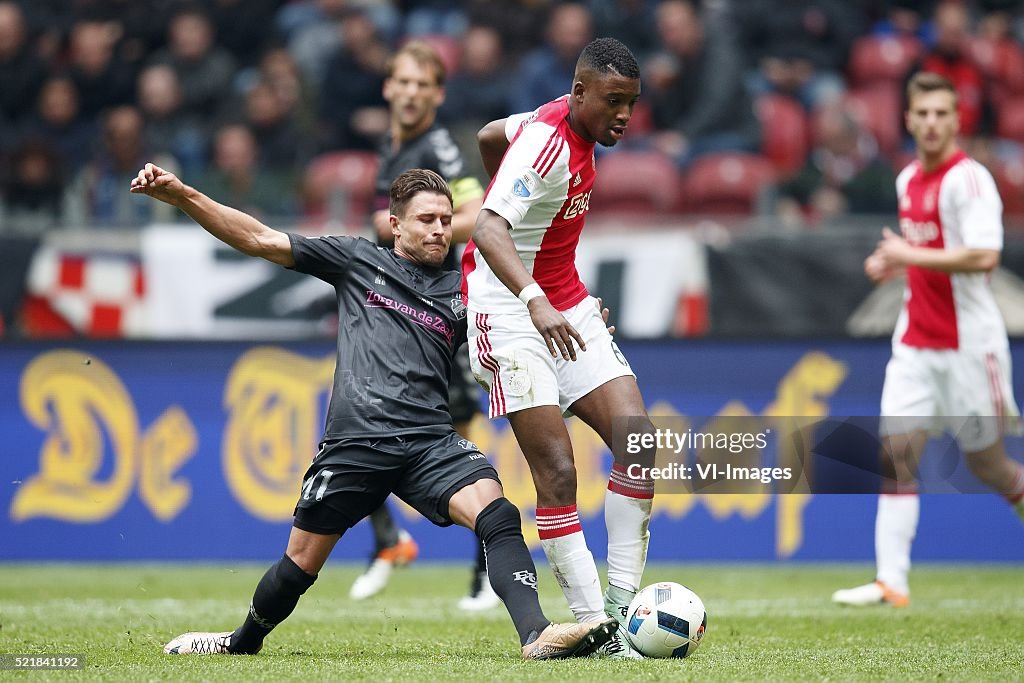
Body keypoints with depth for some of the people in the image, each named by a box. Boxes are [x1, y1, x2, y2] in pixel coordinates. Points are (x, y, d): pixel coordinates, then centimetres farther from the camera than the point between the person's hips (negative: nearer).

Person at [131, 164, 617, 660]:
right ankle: (244, 641, 33)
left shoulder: (461, 295, 17)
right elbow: (259, 239, 10)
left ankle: (537, 634, -35)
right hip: (354, 442, -1)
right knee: (302, 562, 6)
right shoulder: (357, 260, 13)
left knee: (498, 515, -24)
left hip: (429, 441, 1)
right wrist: (179, 194, 3)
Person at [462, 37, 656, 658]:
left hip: (566, 308, 9)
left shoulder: (570, 125, 6)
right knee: (558, 471, -16)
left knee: (637, 438, -8)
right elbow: (488, 232, -37)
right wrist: (534, 301, -53)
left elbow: (490, 135, 27)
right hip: (509, 310, -9)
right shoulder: (548, 145, -22)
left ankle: (622, 606, -4)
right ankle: (594, 627, -15)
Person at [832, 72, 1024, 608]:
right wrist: (892, 263, 8)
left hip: (968, 343, -7)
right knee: (896, 450, -6)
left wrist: (909, 255, -19)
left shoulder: (969, 178, -13)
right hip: (915, 341, 7)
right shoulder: (907, 181, 12)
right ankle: (891, 581, -9)